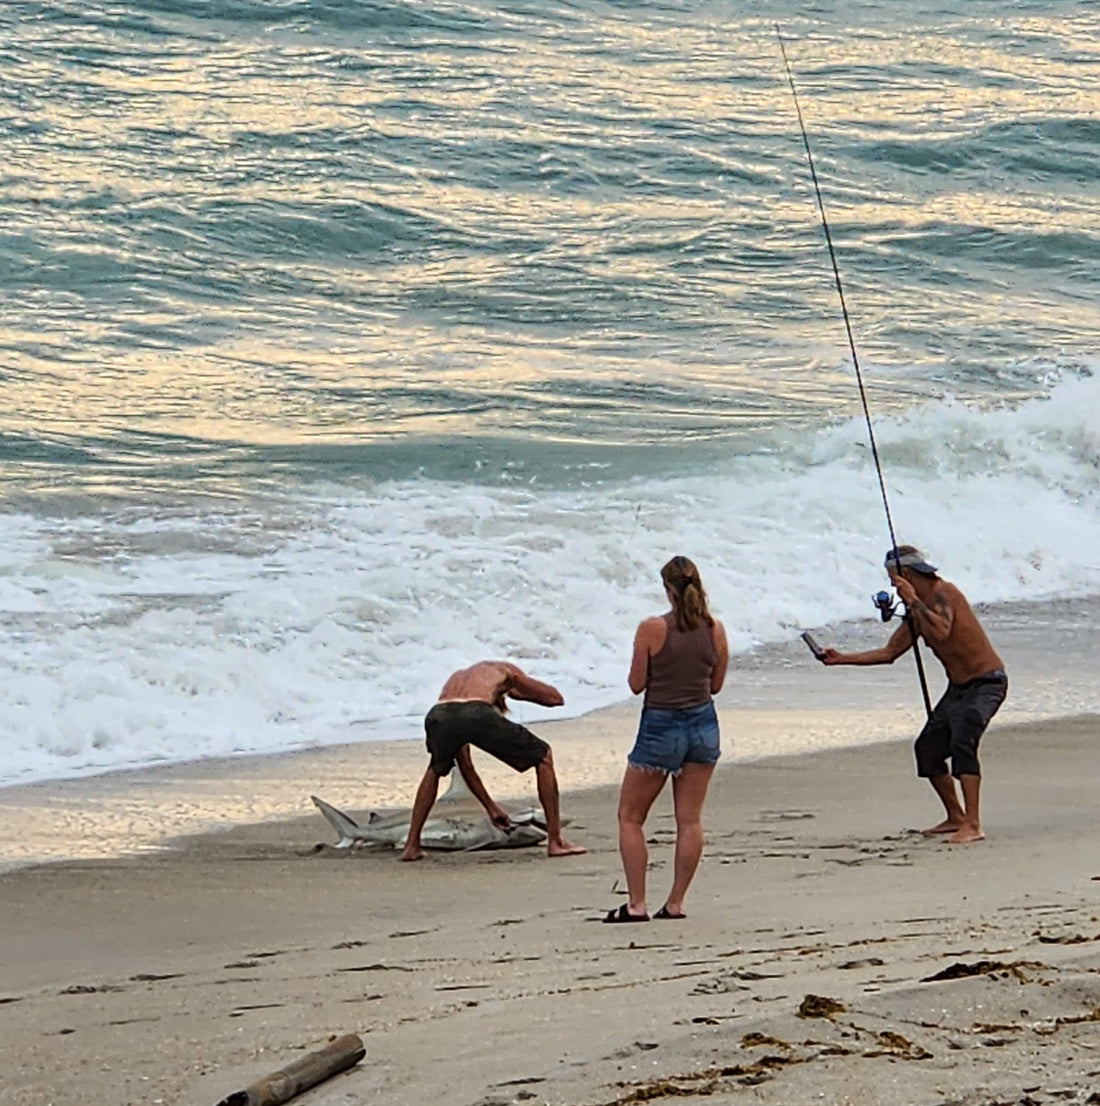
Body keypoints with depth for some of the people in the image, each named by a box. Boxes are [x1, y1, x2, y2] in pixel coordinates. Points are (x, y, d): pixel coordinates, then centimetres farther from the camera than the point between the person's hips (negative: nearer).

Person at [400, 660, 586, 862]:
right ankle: (556, 842, 16)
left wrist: (491, 807, 51)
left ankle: (411, 846, 31)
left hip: (437, 716, 4)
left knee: (436, 770, 39)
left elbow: (465, 766, 46)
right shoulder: (504, 670, 37)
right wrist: (518, 693, 52)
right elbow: (555, 698, 34)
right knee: (543, 757, 19)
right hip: (477, 714, -4)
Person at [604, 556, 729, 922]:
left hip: (660, 728, -4)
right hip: (703, 724, 4)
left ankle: (636, 905, 3)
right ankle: (675, 903, 10)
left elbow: (636, 684, -8)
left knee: (630, 818, 8)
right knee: (690, 819, 10)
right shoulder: (715, 629, -3)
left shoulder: (652, 629, -15)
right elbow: (716, 684, 7)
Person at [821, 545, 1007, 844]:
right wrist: (842, 659, 15)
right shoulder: (918, 610, 12)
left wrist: (913, 601, -24)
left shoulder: (943, 593, -15)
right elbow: (888, 653, 18)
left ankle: (973, 825, -31)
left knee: (962, 741, -27)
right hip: (959, 686, 10)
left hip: (986, 682, -10)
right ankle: (955, 817, 23)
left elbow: (942, 631, -34)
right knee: (927, 748, 10)